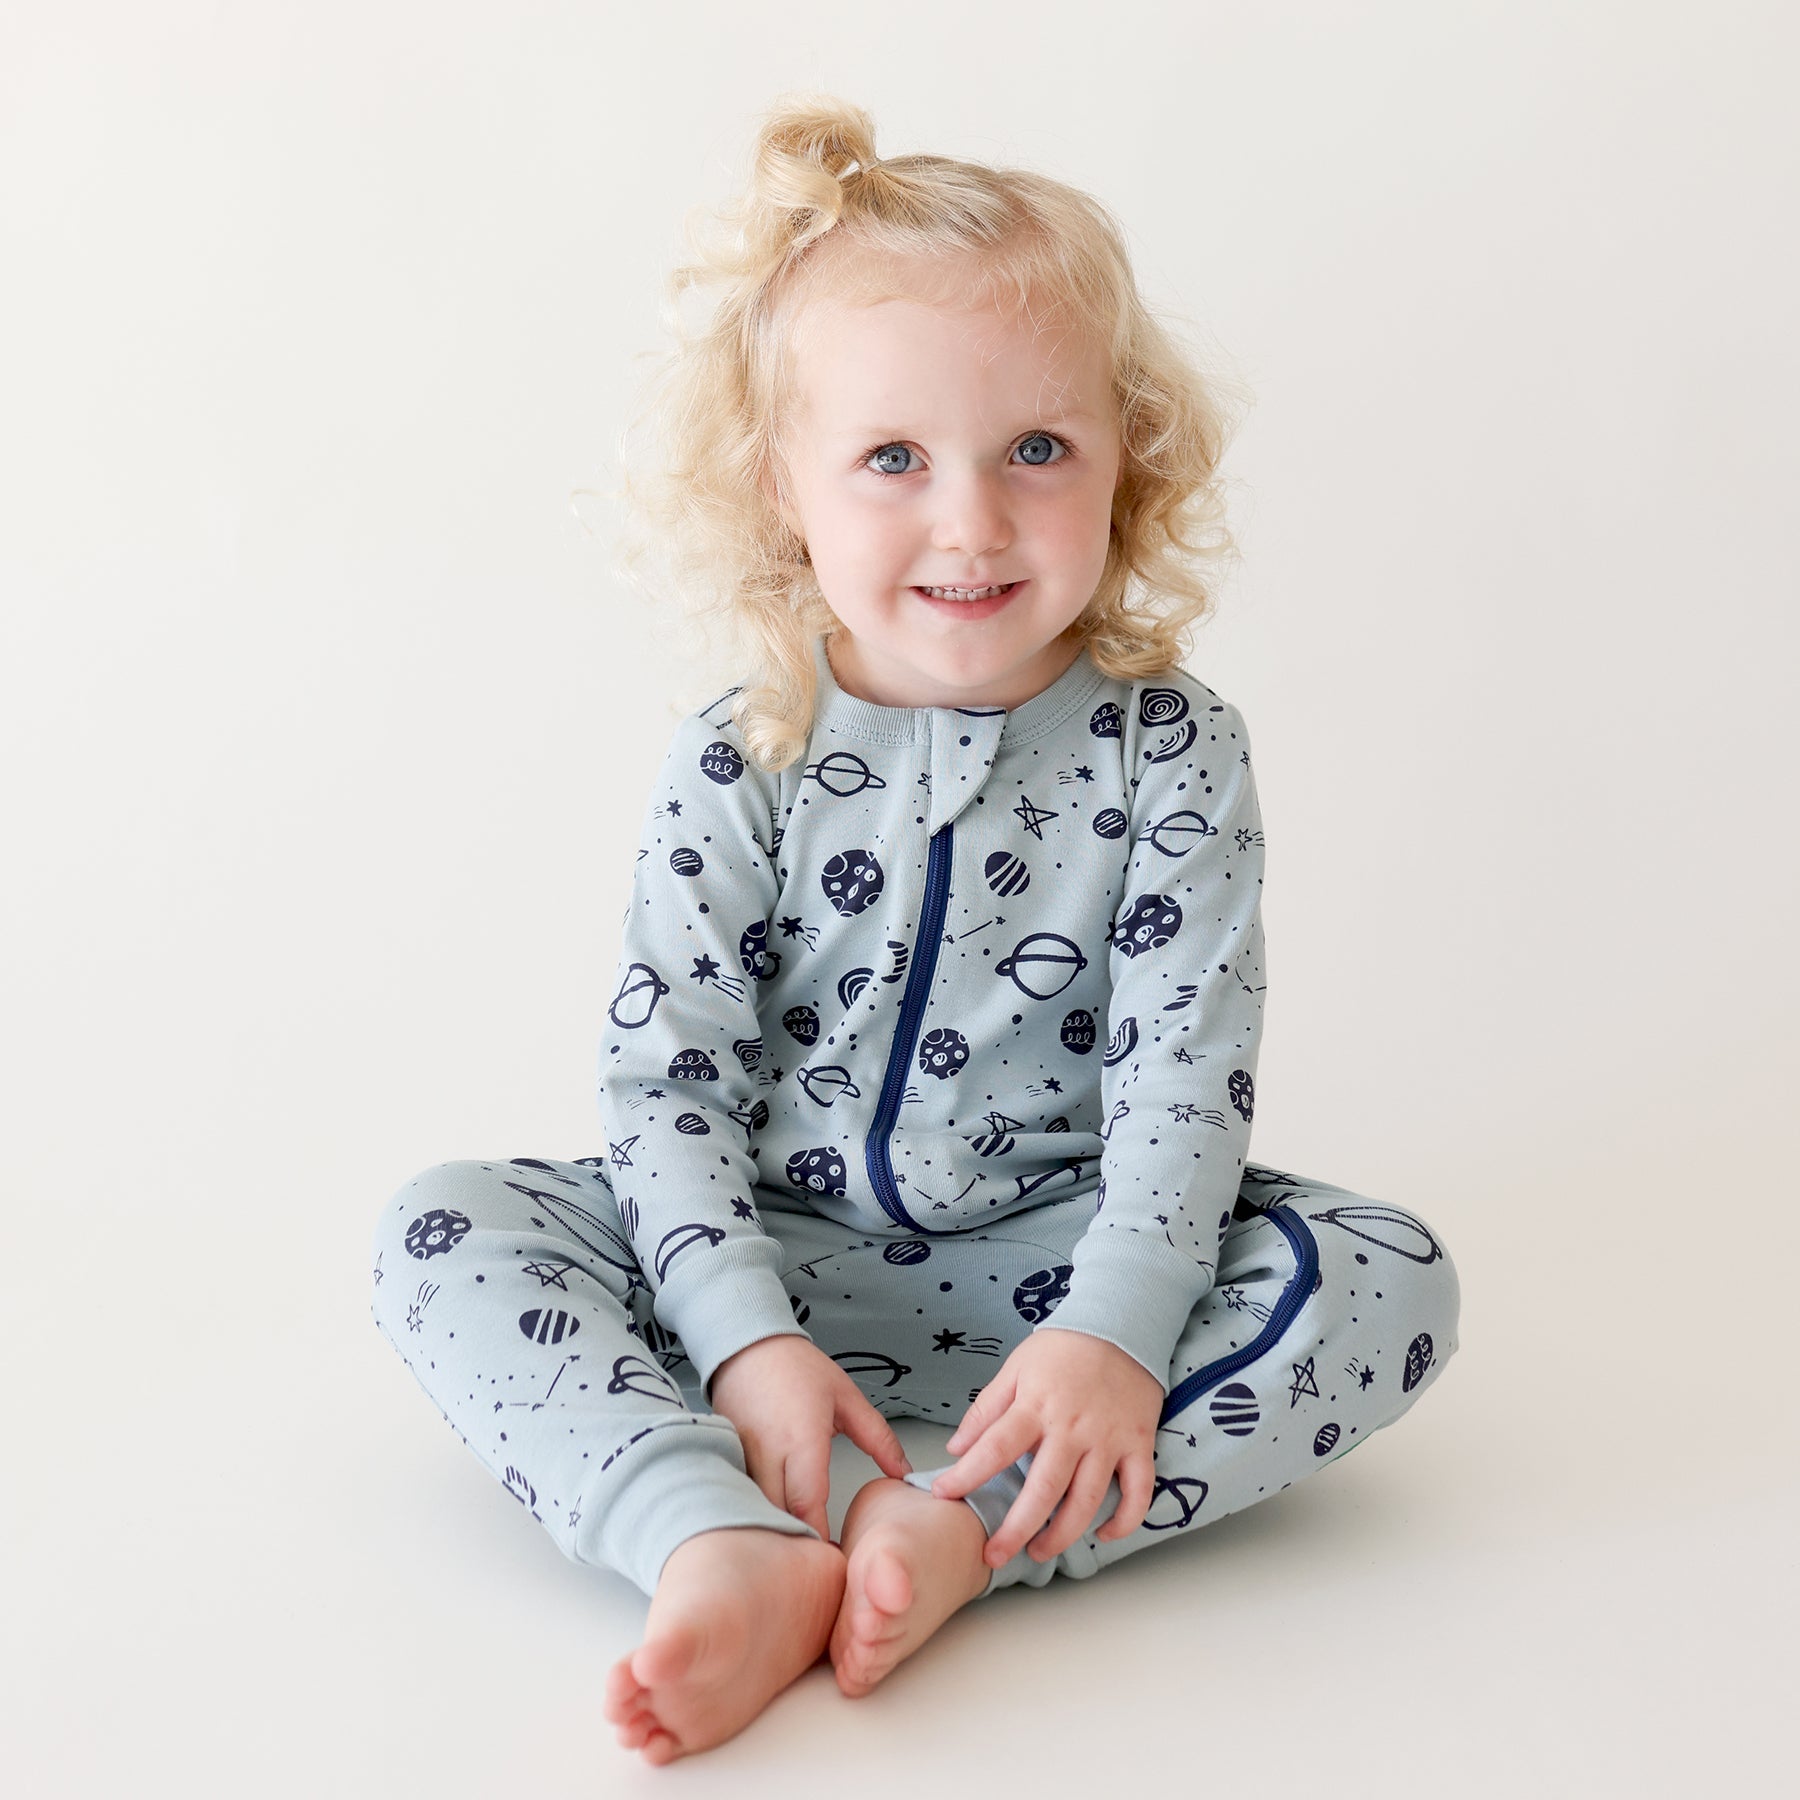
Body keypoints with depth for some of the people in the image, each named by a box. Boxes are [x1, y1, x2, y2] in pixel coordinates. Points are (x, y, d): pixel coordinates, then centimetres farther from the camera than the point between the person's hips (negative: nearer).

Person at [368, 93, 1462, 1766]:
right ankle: (729, 1548, -38)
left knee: (1386, 1277, -23)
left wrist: (1116, 1333, -27)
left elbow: (1185, 1071, -13)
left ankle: (957, 1532, -35)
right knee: (445, 1229, -18)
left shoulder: (1168, 753, -8)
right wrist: (744, 1340, -23)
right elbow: (665, 1078, -9)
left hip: (1062, 1256, 0)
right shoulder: (735, 770, -8)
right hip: (776, 1257, 1)